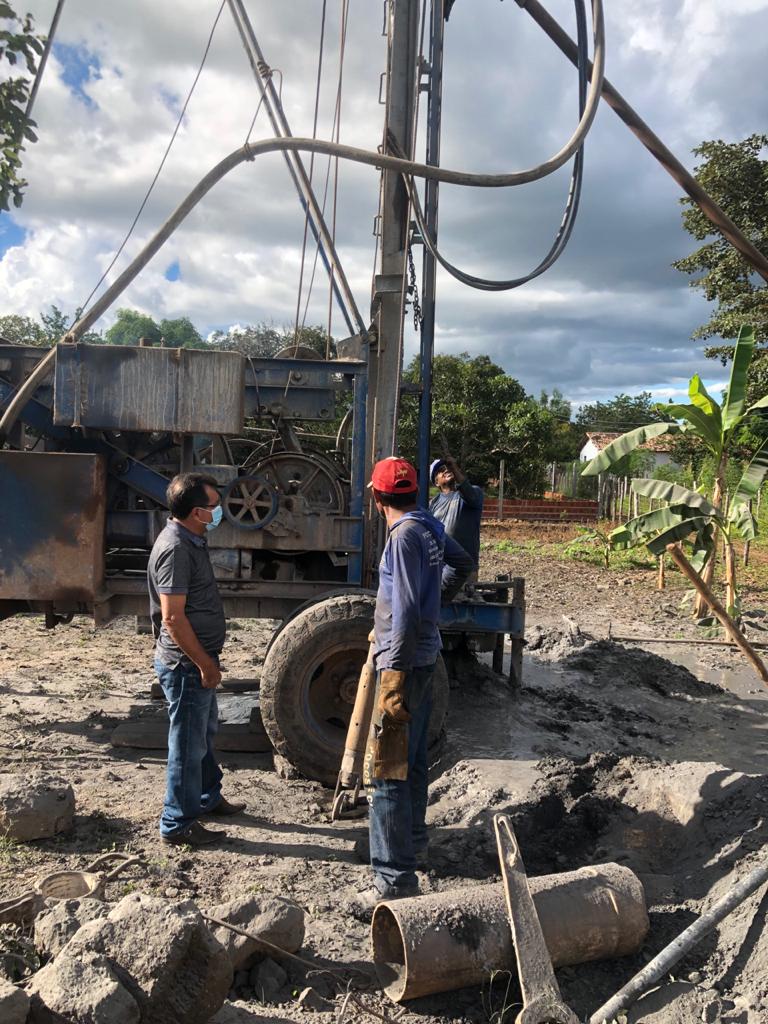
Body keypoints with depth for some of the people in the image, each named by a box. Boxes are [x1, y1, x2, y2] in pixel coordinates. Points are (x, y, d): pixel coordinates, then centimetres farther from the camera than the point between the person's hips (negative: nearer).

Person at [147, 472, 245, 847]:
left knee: (205, 733, 23)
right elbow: (173, 618, -26)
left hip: (197, 661, 10)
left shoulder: (191, 540, 9)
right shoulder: (175, 548, -23)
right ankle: (178, 824, 17)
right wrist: (204, 664, -20)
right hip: (186, 664, -10)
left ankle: (208, 797, 41)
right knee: (188, 743, 3)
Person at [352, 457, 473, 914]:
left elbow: (406, 612, -25)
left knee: (387, 773, -4)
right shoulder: (430, 527, 6)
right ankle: (414, 839, 40)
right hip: (425, 657, 9)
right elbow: (463, 564, 25)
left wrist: (394, 679, -23)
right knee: (413, 759, 23)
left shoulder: (405, 536, -20)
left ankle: (396, 880, 1)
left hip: (404, 662, -9)